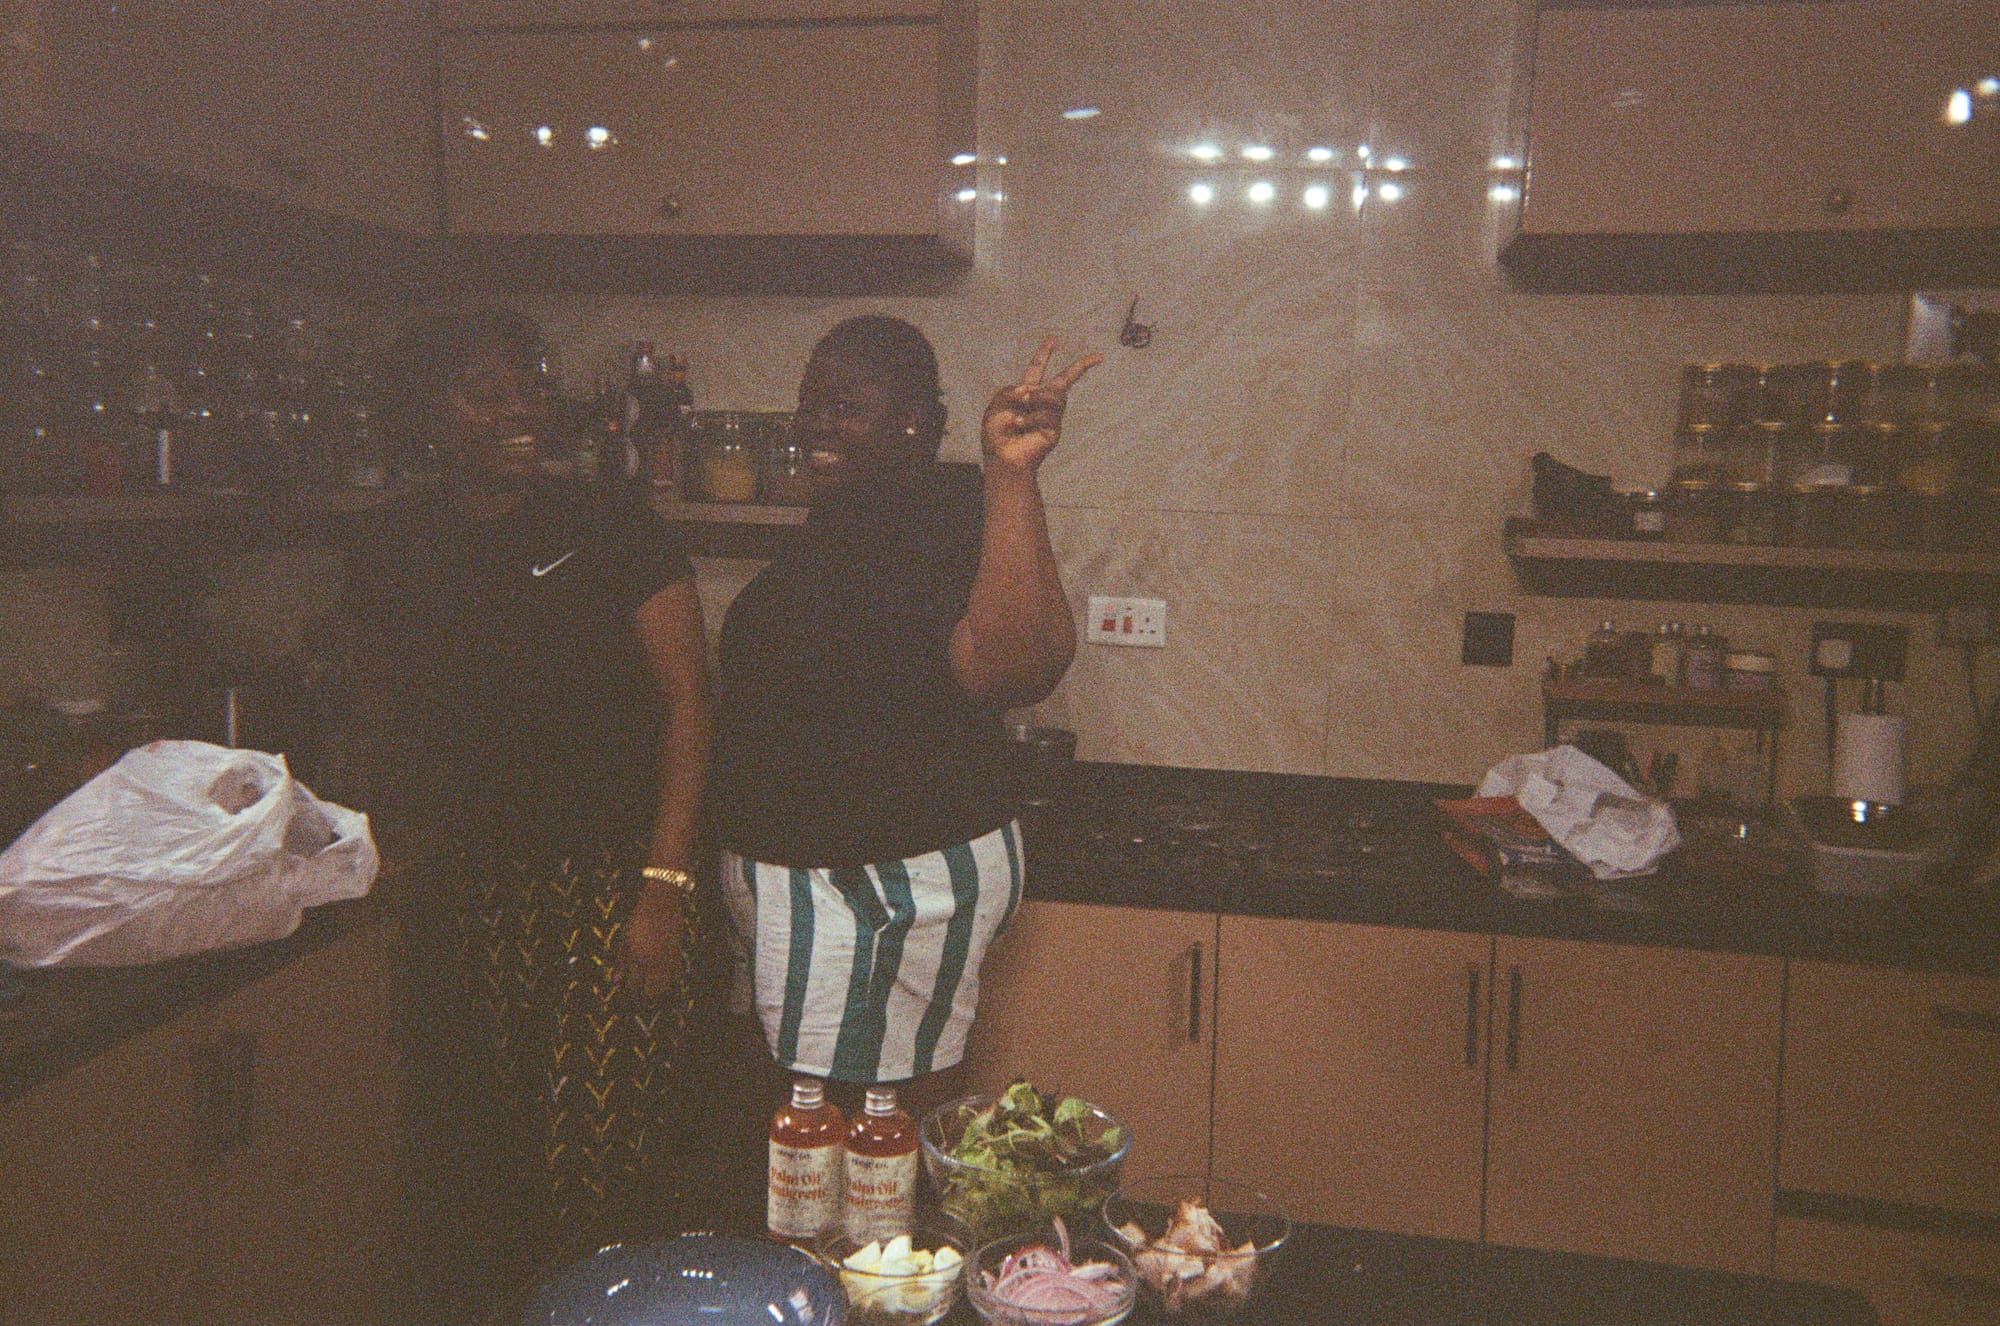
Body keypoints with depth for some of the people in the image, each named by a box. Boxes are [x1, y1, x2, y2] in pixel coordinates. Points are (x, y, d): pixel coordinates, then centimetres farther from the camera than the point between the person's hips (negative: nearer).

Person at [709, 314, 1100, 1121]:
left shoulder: (946, 517, -19)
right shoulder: (843, 514, 11)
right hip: (798, 872, 10)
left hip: (893, 886, -10)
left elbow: (1015, 669, -40)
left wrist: (1011, 475, -45)